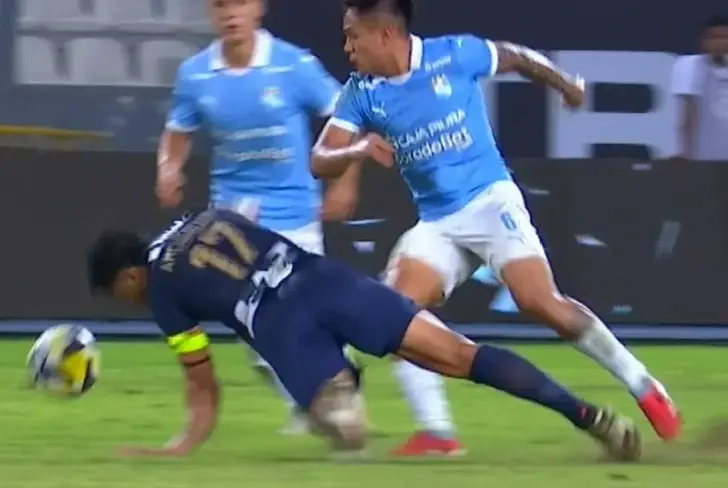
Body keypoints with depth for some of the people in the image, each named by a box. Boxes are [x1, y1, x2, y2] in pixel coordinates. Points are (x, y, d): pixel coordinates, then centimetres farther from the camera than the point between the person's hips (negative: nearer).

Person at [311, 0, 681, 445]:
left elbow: (518, 58, 9)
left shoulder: (453, 55, -10)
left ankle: (643, 387, -3)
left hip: (489, 201, -4)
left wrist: (567, 85, 26)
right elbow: (320, 161, -5)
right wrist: (358, 149, -27)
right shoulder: (362, 92, -1)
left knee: (540, 302, -18)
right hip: (436, 223, 4)